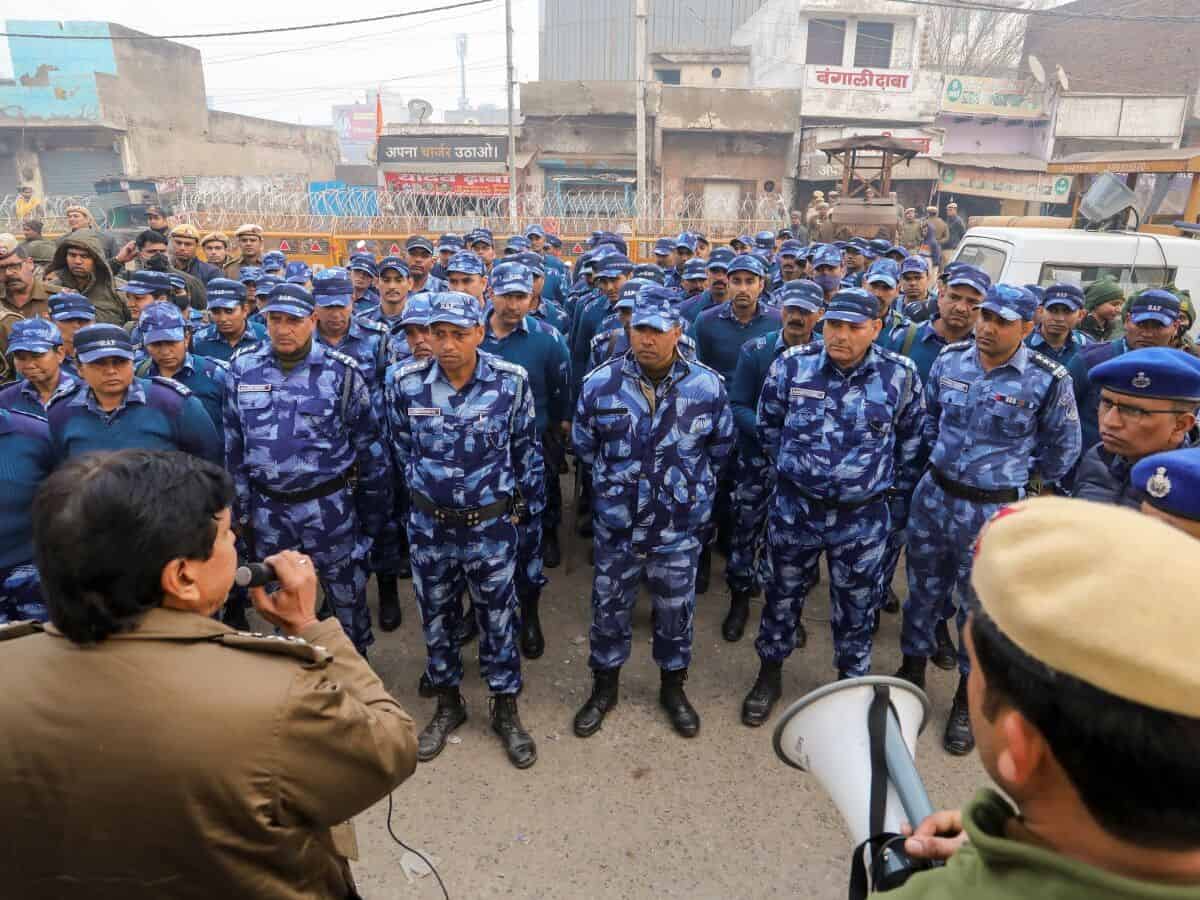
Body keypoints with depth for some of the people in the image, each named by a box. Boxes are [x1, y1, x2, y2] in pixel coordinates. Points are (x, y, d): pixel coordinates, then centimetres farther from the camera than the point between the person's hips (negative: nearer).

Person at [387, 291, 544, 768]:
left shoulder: (511, 381, -15)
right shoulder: (405, 382, -11)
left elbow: (527, 449, -2)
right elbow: (402, 447, 6)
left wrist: (522, 506, 3)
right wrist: (425, 492, 12)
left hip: (492, 524, -1)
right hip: (429, 525, 2)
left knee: (498, 617, 13)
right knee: (436, 617, 17)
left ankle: (506, 708, 33)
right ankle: (447, 704, 39)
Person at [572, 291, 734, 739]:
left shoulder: (707, 386, -10)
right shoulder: (600, 383, -10)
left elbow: (721, 446, 7)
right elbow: (583, 444, 7)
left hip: (681, 528, 0)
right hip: (615, 525, 0)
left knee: (676, 609, 16)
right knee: (609, 607, 15)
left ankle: (673, 686, 40)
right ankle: (604, 685, 38)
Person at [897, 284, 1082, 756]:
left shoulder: (1048, 379, -13)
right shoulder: (949, 359, -3)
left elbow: (1064, 449, 2)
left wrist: (1024, 477, 9)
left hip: (995, 508, -3)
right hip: (935, 495, 3)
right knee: (923, 588, 17)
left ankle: (968, 697, 30)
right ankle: (912, 670, 38)